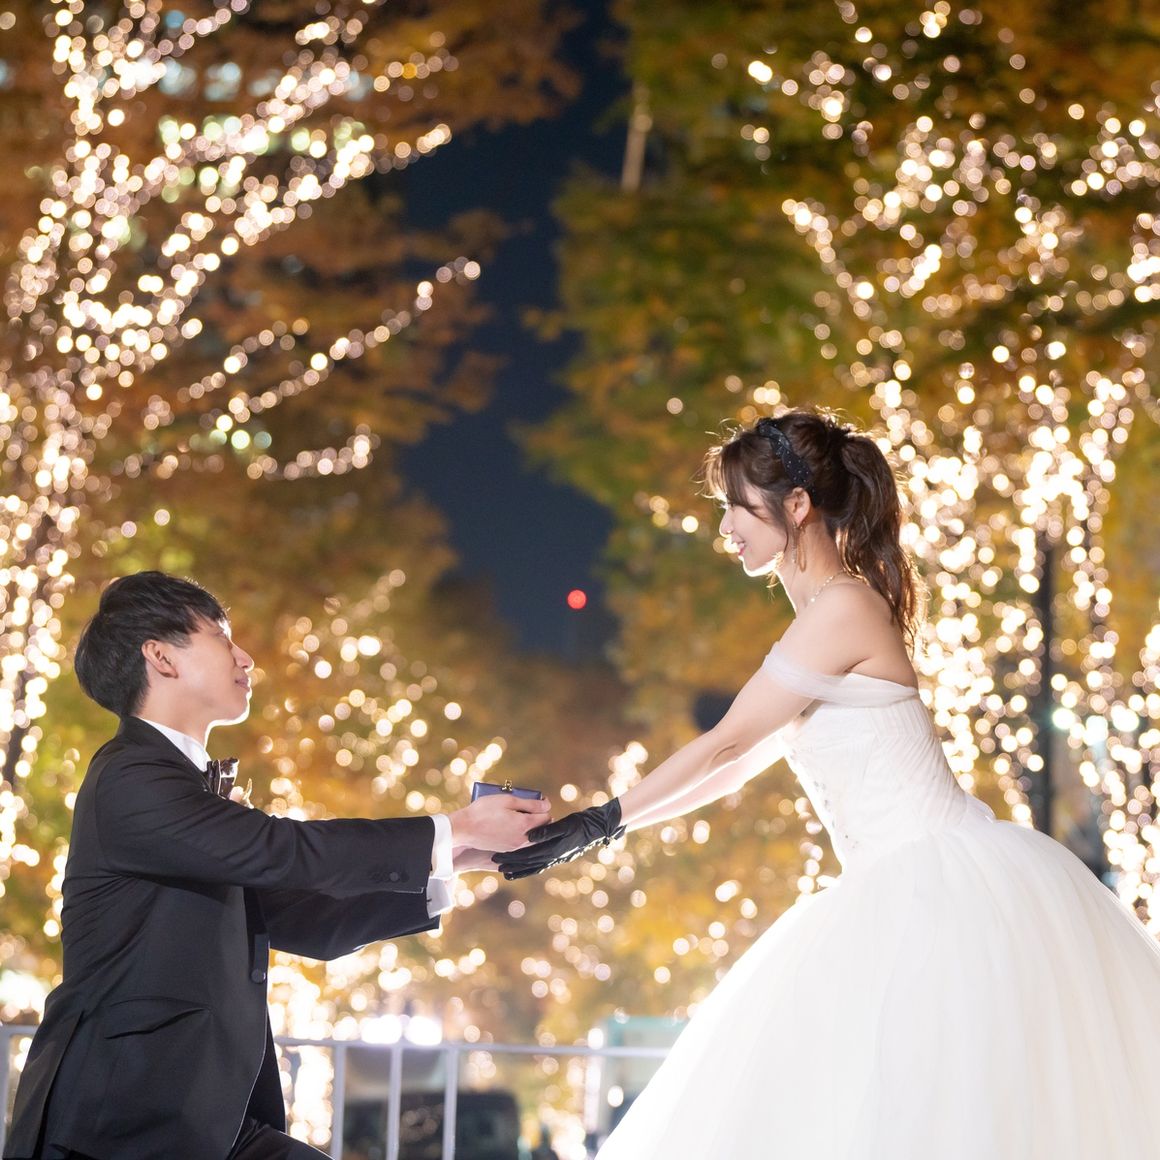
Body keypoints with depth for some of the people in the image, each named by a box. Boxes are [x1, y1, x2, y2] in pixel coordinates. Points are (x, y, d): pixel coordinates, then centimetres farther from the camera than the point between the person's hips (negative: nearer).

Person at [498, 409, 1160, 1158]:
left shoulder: (842, 609, -12)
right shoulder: (829, 618, 17)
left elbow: (725, 750, -11)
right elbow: (740, 768, 20)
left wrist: (600, 823, -4)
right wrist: (588, 828, 17)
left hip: (952, 891, -10)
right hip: (912, 898, 10)